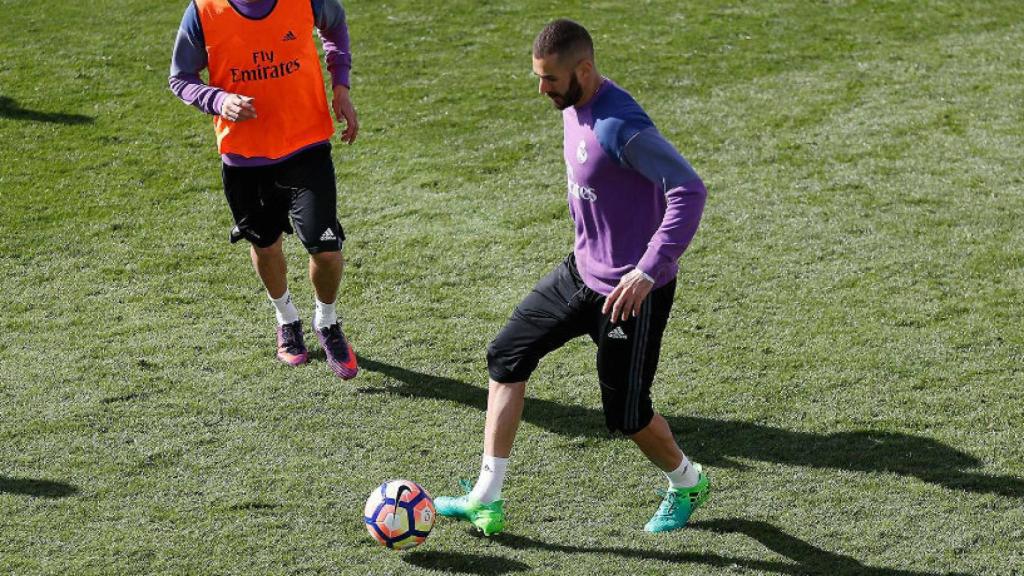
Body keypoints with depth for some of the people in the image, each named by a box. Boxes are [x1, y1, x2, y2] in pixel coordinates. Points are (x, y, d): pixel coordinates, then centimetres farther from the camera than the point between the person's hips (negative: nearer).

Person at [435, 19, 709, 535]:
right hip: (582, 273, 10)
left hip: (630, 292, -10)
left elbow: (689, 191, -31)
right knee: (506, 357, 9)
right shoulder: (574, 109, 2)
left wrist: (648, 272, -34)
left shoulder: (620, 126, -27)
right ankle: (486, 500, 14)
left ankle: (687, 484, 35)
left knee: (625, 416, 3)